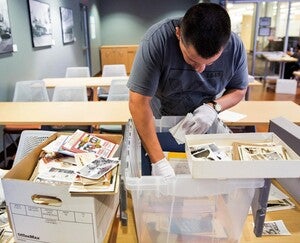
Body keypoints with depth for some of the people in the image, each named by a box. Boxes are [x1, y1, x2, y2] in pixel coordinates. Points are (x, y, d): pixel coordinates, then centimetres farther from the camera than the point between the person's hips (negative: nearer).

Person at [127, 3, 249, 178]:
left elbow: (239, 90, -4)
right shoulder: (157, 39, -32)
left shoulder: (235, 47, -21)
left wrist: (214, 106, -26)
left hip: (203, 124, 2)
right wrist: (159, 162, -37)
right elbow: (139, 102, -33)